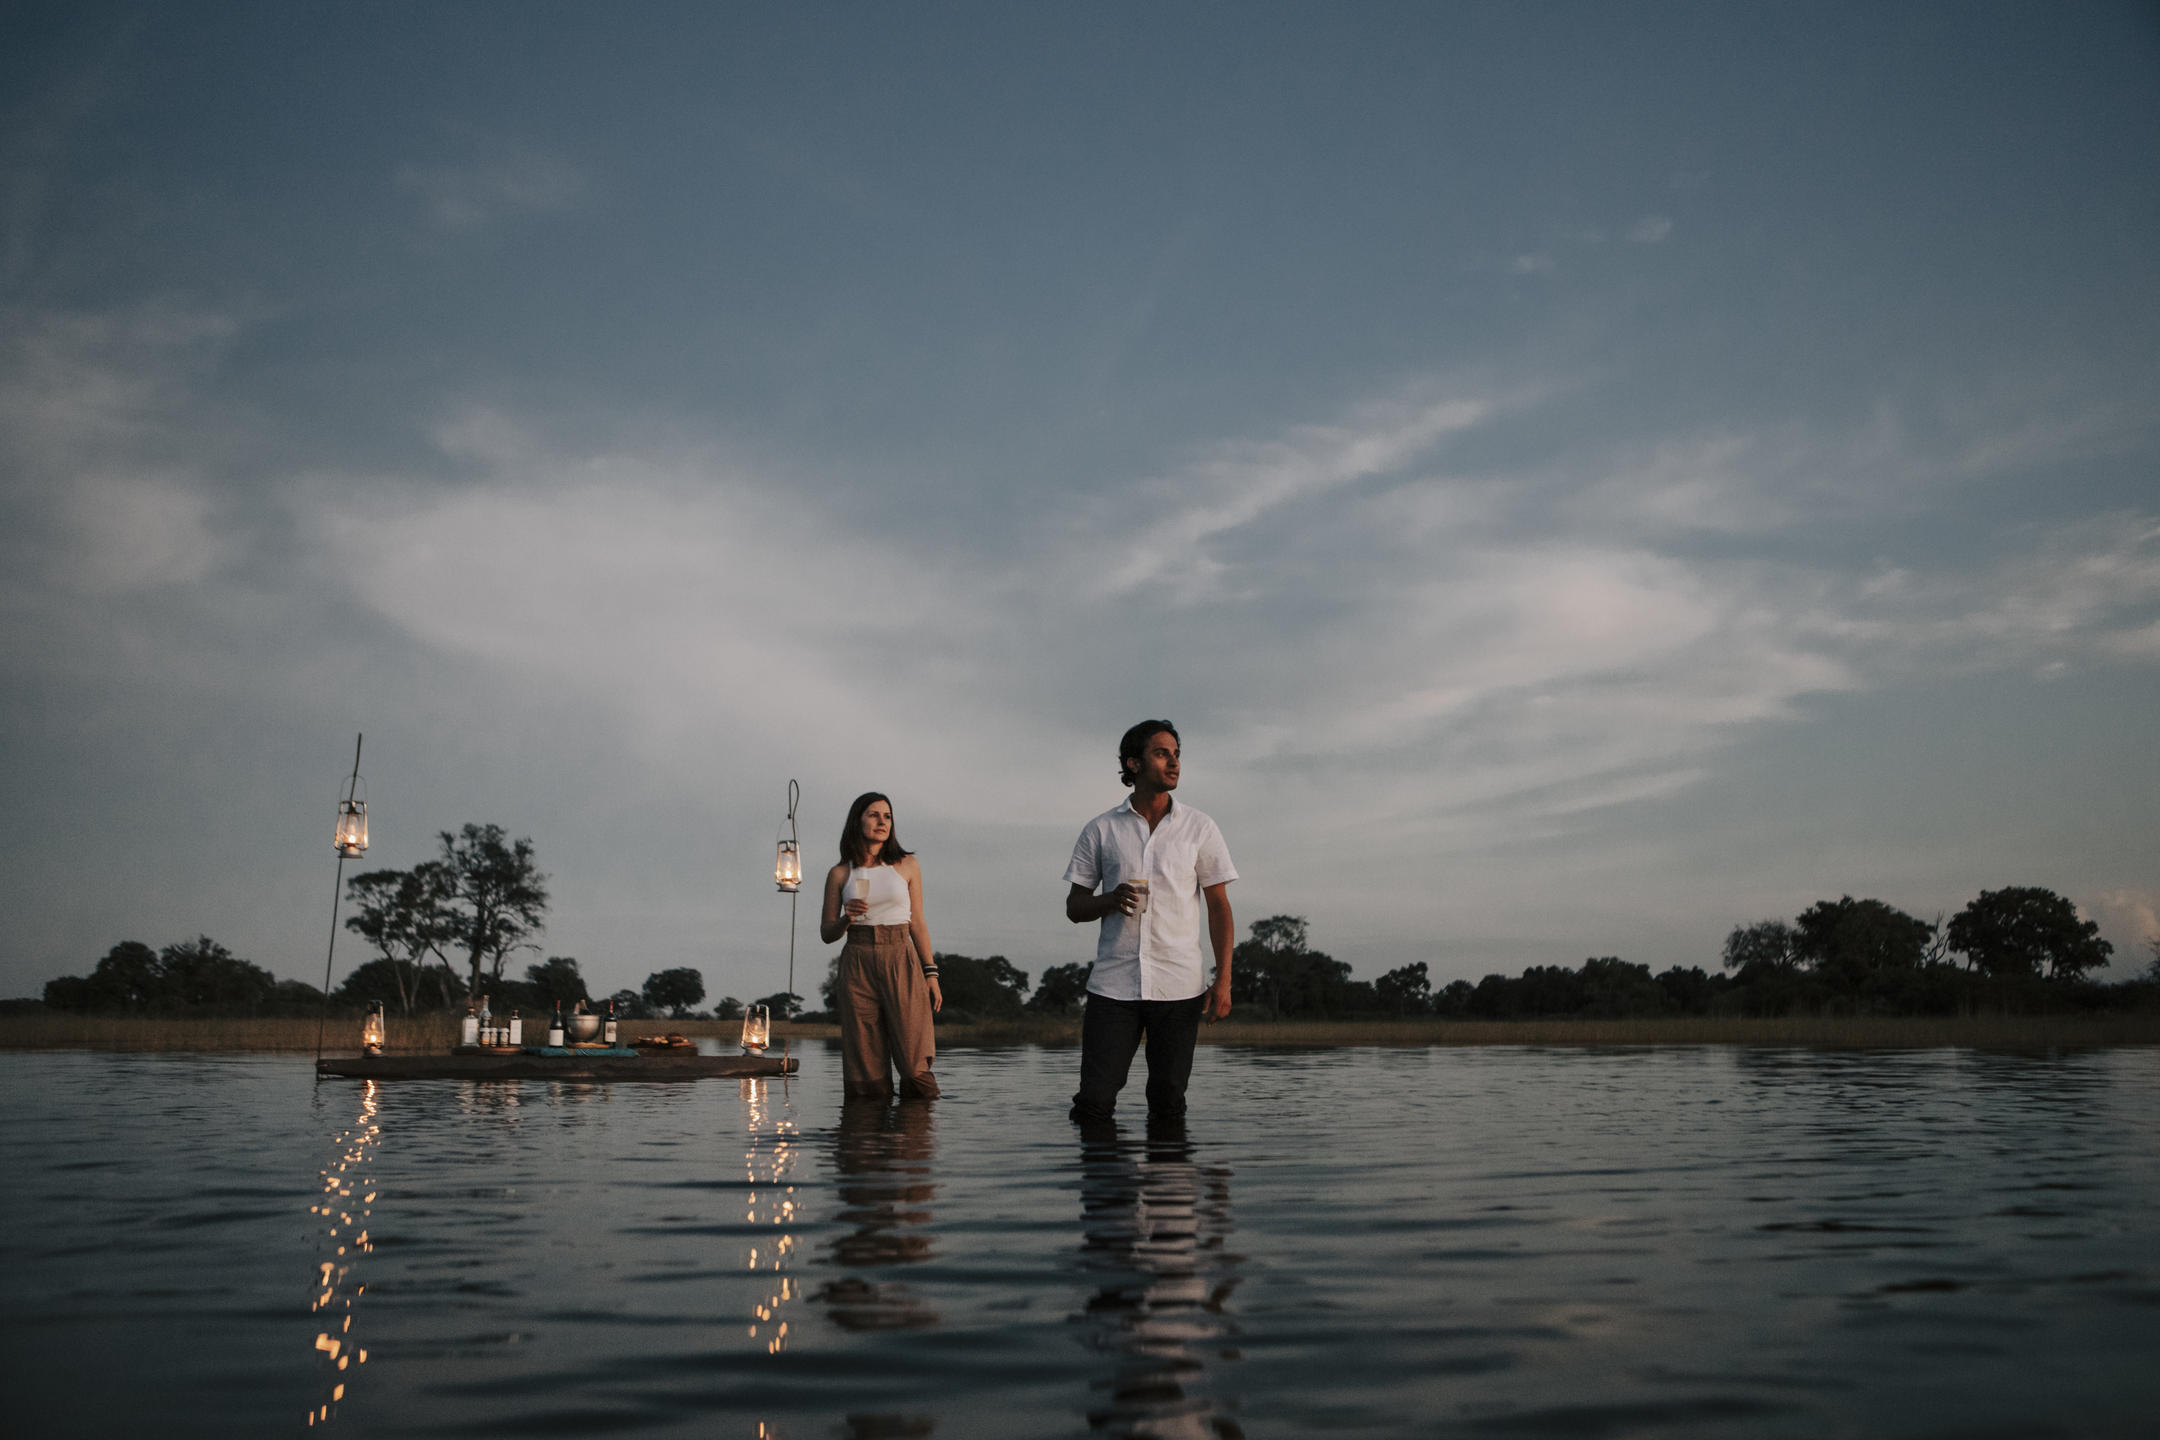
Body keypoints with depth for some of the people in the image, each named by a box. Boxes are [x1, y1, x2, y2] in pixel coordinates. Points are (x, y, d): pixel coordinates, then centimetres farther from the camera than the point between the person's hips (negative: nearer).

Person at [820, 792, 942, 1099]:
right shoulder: (840, 874, 8)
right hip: (857, 965, 0)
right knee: (866, 1068, -2)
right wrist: (846, 918, -10)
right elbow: (826, 933, 12)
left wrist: (931, 974, 3)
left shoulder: (907, 865, 9)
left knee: (914, 1062, -9)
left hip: (901, 961, 0)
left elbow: (917, 924, 10)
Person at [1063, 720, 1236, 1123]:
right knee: (1094, 1102, -4)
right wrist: (1110, 900, -12)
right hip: (1113, 984, 0)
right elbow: (1074, 907, 11)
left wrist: (1223, 979, -3)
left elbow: (1219, 907, 6)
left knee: (1168, 1104, 1)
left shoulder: (1200, 828, 7)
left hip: (1179, 985, 0)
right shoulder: (1101, 830, 7)